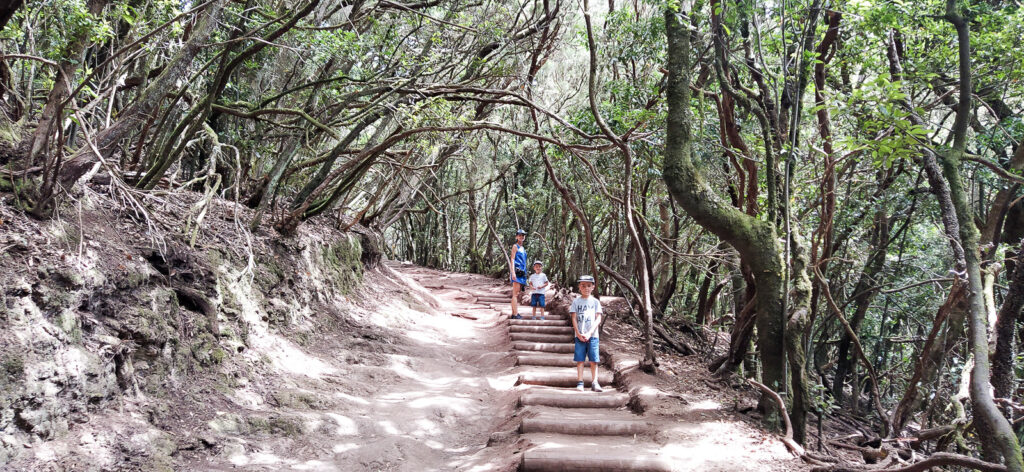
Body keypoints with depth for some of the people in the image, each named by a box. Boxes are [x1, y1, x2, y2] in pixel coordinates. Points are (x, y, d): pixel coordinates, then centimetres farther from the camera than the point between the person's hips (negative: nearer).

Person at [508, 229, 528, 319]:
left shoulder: (523, 248, 22)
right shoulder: (515, 246, -1)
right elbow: (512, 259, -10)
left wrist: (525, 273, 23)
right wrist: (513, 272, -20)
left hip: (522, 272, 9)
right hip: (517, 271, -9)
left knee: (517, 294, 8)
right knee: (515, 294, -13)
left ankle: (514, 313, 10)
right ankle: (515, 314, -17)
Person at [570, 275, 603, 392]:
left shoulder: (595, 301, 5)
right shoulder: (576, 301, 5)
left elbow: (598, 319, -1)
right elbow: (574, 318, 2)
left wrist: (589, 333, -11)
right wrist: (578, 334, -9)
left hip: (592, 335, 0)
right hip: (579, 335, 0)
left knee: (594, 359, -1)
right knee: (580, 359, 1)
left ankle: (594, 382, 4)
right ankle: (580, 383, 4)